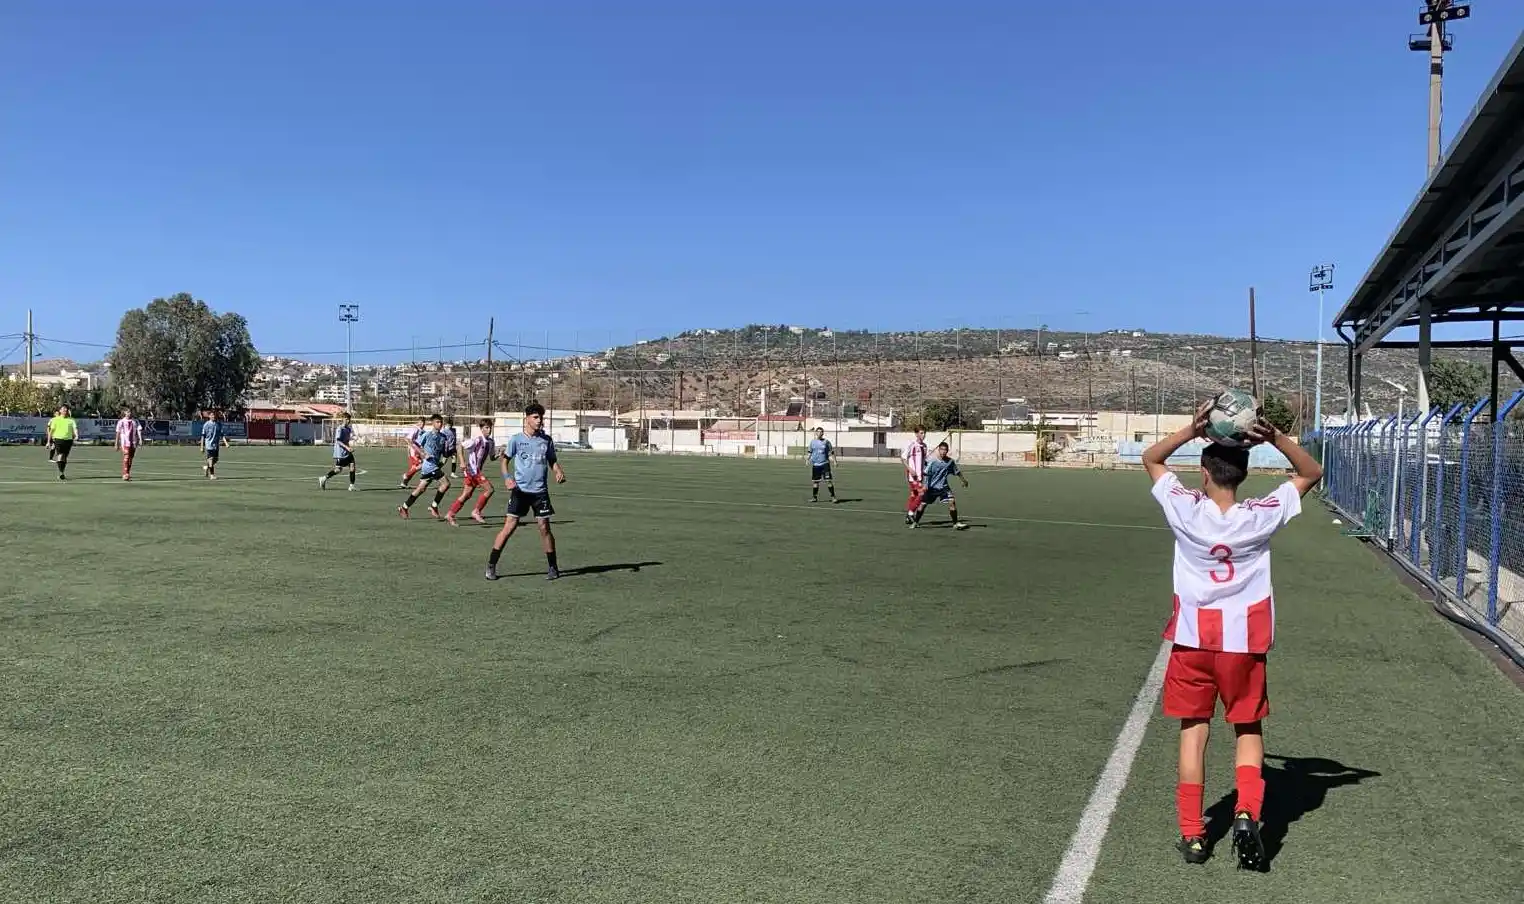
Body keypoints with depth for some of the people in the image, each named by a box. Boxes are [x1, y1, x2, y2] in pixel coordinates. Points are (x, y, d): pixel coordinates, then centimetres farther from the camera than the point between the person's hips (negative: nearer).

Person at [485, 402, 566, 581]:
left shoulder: (546, 440, 6)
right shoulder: (516, 439, -1)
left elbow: (552, 461, 14)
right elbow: (505, 459, 6)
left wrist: (559, 472, -7)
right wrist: (506, 477, -11)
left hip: (540, 491, 2)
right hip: (520, 490, -2)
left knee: (545, 528, 3)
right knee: (509, 527, -6)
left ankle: (553, 568, 14)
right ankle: (491, 566, 3)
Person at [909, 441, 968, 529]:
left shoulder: (950, 461, -1)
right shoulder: (932, 460, -13)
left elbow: (957, 472, 15)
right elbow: (926, 473, -13)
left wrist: (964, 480, 24)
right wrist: (925, 486, -23)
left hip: (943, 487, 2)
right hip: (931, 487, -2)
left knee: (952, 502, -14)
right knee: (923, 504, 1)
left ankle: (956, 524, -4)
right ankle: (915, 522, 22)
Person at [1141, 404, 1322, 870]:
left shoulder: (1185, 510, -11)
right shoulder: (1262, 516, -9)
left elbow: (1150, 459, 4)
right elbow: (1312, 473, 5)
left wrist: (1190, 431, -10)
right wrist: (1275, 438, -10)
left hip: (1193, 637, 0)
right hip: (1245, 640, 0)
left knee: (1193, 730, 9)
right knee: (1249, 729, 15)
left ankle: (1192, 834, 11)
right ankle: (1247, 813, -6)